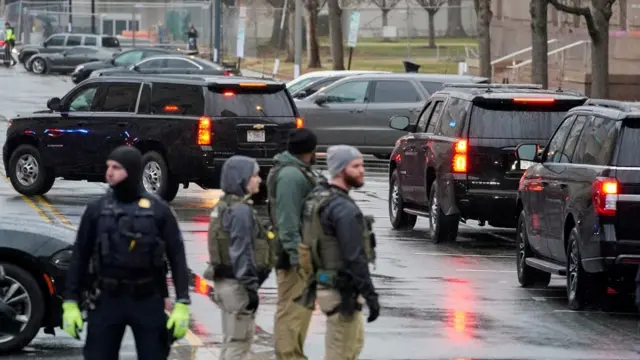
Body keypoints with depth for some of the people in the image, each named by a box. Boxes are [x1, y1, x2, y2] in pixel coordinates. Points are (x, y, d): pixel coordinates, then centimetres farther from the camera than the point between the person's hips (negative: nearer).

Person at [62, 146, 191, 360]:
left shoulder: (158, 211, -1)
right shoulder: (97, 210, 4)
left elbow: (177, 258, 0)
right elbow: (80, 258, 7)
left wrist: (182, 305, -7)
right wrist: (71, 304, 2)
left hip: (148, 301, -1)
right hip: (108, 300, 1)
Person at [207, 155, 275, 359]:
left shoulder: (224, 206, 13)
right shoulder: (241, 210, -18)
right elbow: (242, 252, -21)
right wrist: (251, 288, -19)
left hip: (224, 280, 10)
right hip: (237, 284, -10)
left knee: (231, 342, 16)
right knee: (239, 343, -4)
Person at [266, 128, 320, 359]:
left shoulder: (297, 171, 16)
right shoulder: (290, 175, -19)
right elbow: (287, 220, -23)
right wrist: (295, 253, -25)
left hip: (302, 252, 11)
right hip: (296, 254, -11)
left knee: (301, 307, 19)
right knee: (292, 309, -9)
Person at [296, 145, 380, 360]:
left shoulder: (316, 198, 9)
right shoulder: (344, 209, -21)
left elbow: (313, 241, 17)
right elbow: (355, 258, -24)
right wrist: (370, 295, -21)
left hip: (324, 283, 10)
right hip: (341, 291, -10)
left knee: (355, 342, 23)